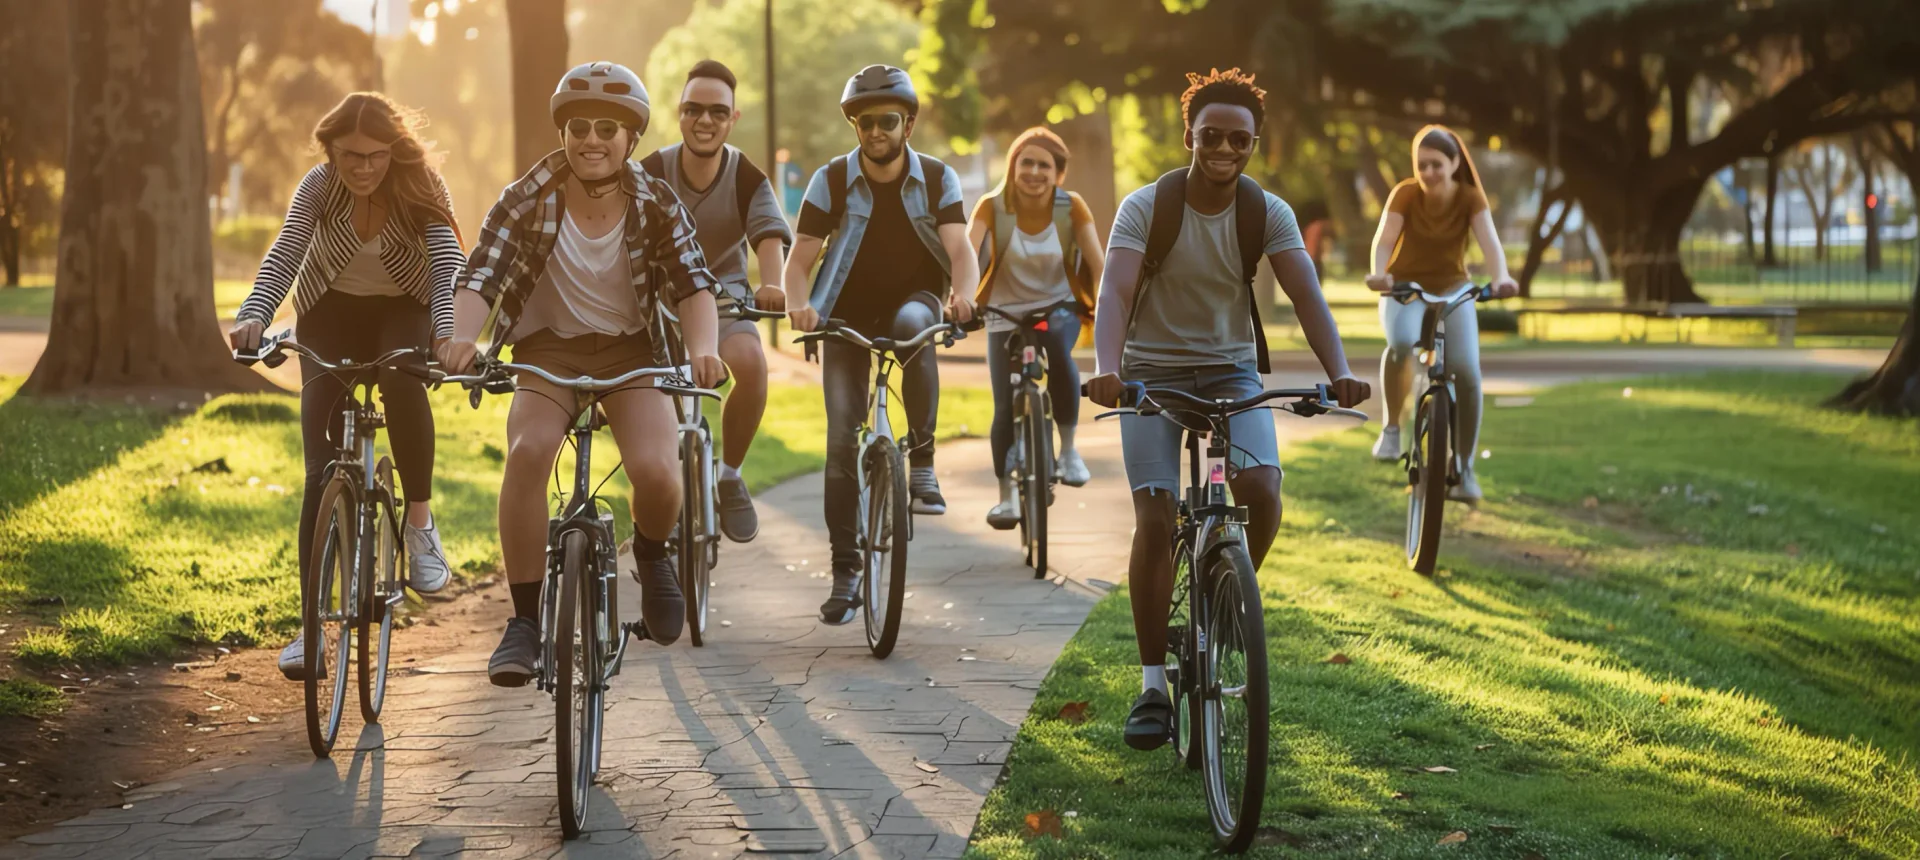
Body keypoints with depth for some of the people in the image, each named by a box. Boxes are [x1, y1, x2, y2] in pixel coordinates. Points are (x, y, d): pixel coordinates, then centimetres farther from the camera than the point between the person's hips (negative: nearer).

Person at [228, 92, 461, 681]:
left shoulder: (421, 187, -22)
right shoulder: (319, 186, -20)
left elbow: (448, 262, -34)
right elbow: (285, 253, -32)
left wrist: (449, 331, -54)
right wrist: (253, 316, -52)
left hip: (403, 308, -1)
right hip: (332, 312, 1)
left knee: (402, 382, -37)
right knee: (322, 464, -10)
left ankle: (421, 521, -15)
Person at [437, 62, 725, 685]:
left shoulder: (656, 205, -7)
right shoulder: (527, 201, -9)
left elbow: (692, 283, -16)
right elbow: (480, 277, -19)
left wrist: (702, 348, -37)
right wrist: (462, 336, -41)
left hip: (631, 353, 0)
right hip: (548, 351, 0)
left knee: (656, 471, -26)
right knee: (527, 453, -31)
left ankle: (652, 553, 12)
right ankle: (525, 619, -18)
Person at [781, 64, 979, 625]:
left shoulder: (937, 179, -8)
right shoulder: (831, 181, -9)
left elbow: (960, 250, -20)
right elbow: (798, 261, -13)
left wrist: (961, 295, -42)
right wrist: (799, 304, -35)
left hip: (912, 299, 0)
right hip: (847, 314, 1)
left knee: (914, 324, -38)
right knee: (841, 437, -8)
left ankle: (922, 462, -26)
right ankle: (845, 568, 2)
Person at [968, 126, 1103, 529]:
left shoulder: (1072, 207, -11)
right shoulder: (992, 206, -14)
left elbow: (1097, 262, -16)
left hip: (1059, 308, 0)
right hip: (1006, 314, 1)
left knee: (1059, 354, -34)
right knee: (1006, 407, -9)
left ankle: (1068, 450, -15)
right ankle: (1006, 498, 9)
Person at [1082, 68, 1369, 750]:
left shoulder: (1267, 213, -7)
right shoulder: (1145, 207, -14)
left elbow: (1306, 296, -18)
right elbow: (1115, 293, -26)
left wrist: (1338, 373, -35)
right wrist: (1106, 369, -45)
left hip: (1231, 370, 2)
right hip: (1152, 372, -2)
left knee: (1262, 493, -22)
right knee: (1154, 520, -13)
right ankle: (1152, 685, -1)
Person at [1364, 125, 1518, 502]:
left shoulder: (1470, 198, -14)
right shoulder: (1405, 194, -15)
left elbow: (1489, 241, -29)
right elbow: (1384, 240, -28)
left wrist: (1502, 277, -50)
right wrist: (1378, 273, -50)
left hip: (1452, 289, 1)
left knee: (1466, 372, -20)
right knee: (1402, 343, -35)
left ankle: (1464, 468, -5)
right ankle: (1391, 428, -13)